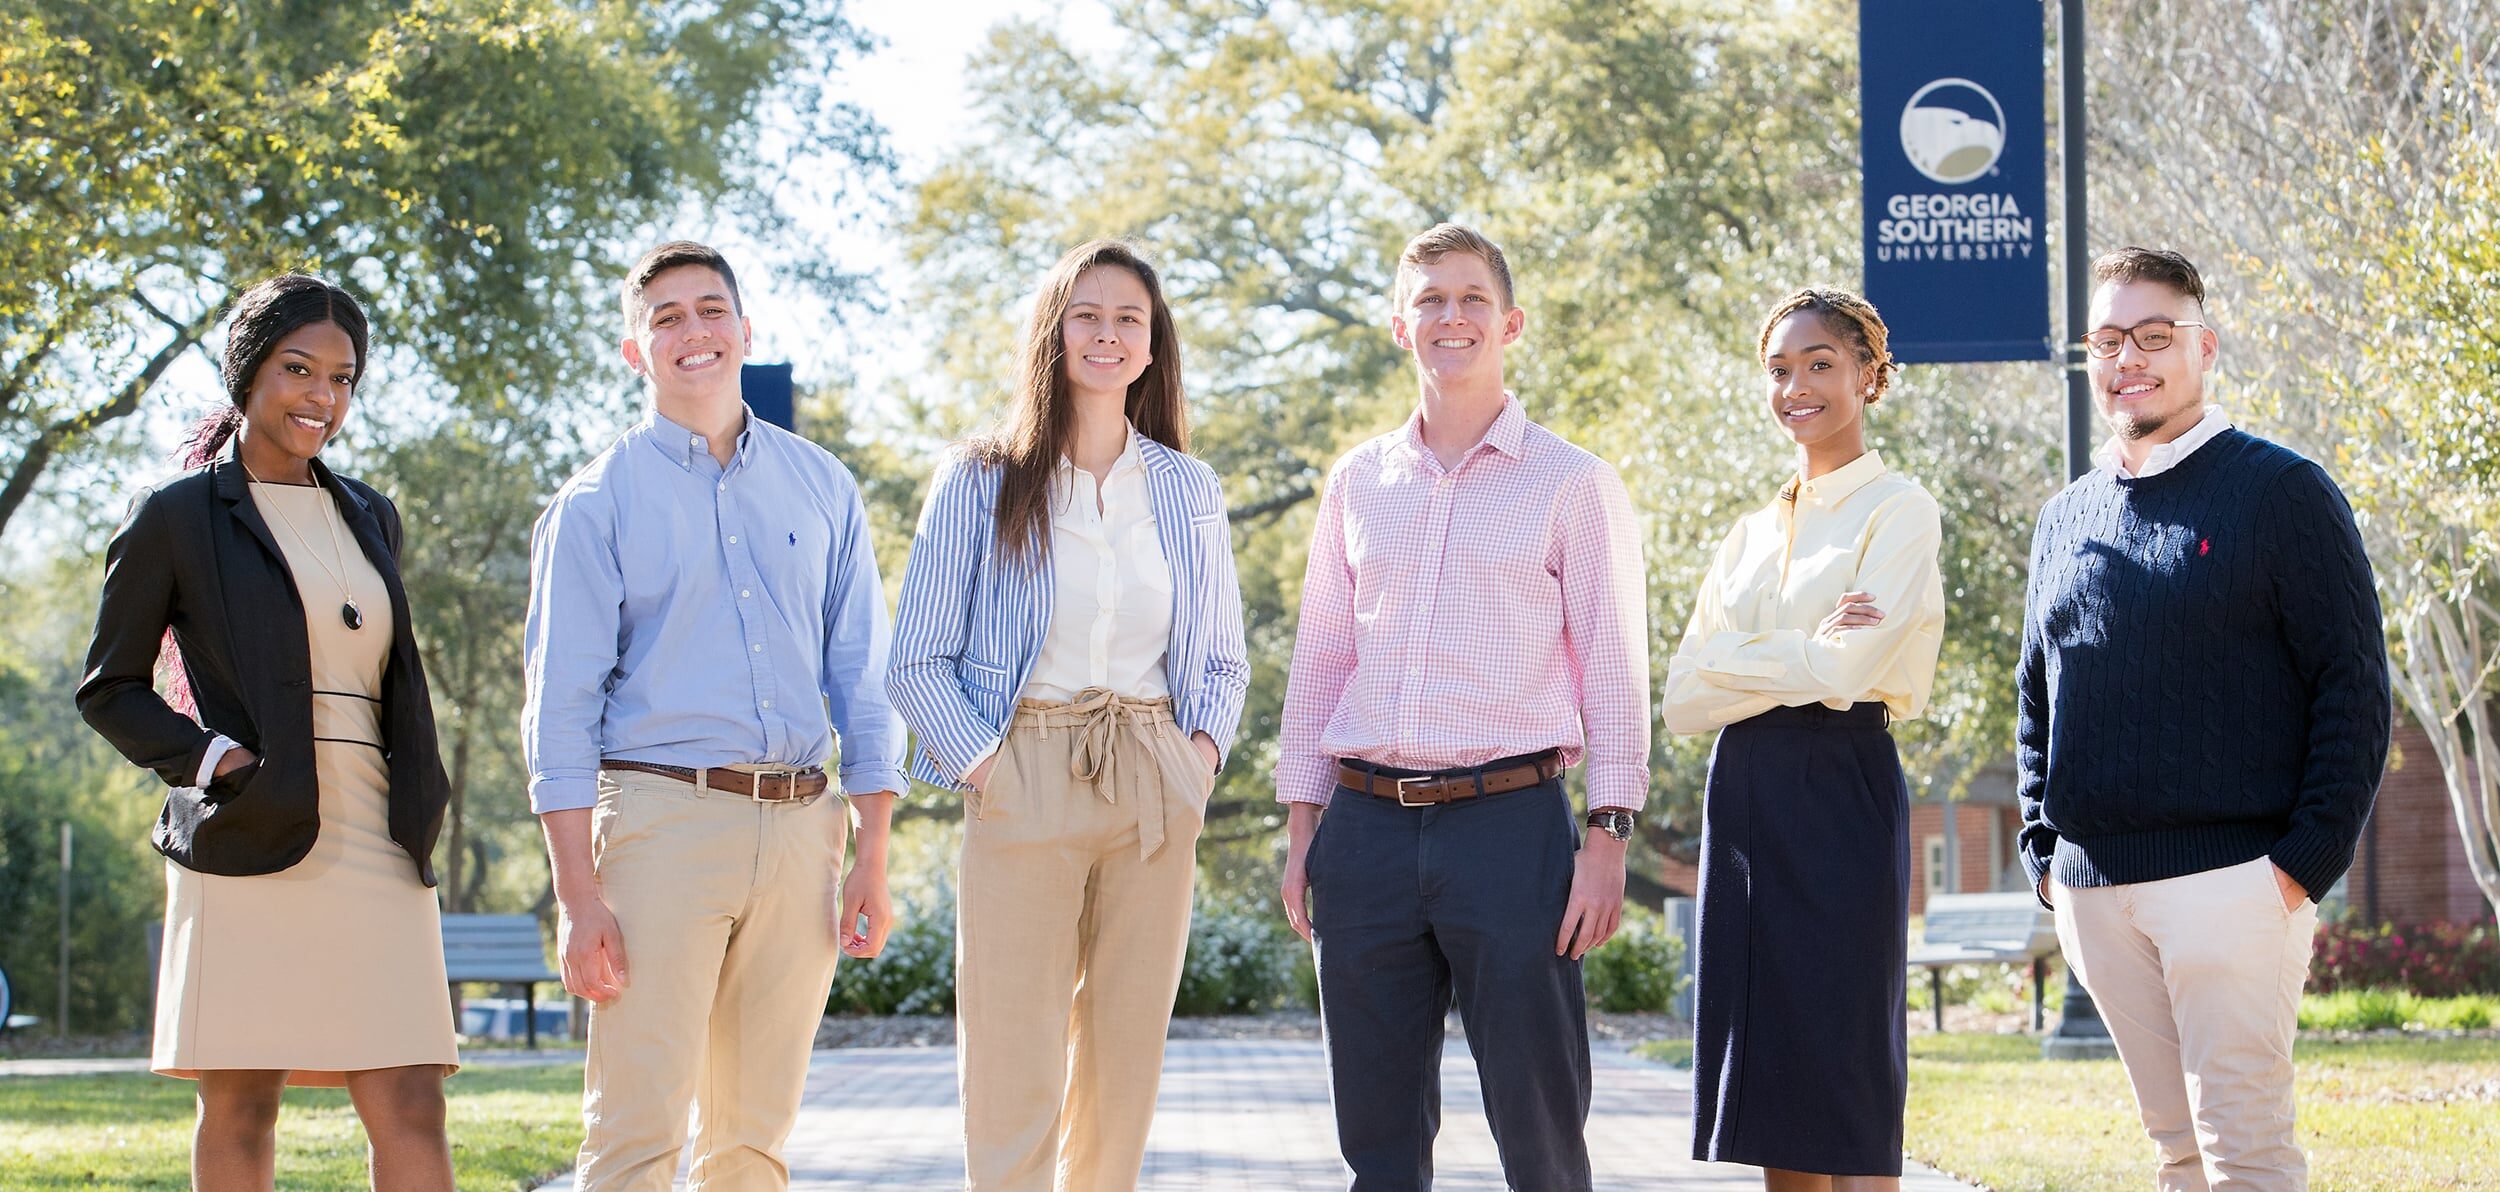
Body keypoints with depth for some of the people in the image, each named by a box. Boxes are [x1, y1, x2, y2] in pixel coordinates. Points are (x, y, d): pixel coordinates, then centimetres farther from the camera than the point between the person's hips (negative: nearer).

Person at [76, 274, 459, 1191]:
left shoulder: (369, 518, 19)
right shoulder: (177, 517, 4)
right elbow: (110, 688, 5)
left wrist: (420, 814, 14)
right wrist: (211, 759, -10)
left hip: (375, 855, 4)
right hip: (248, 847, -4)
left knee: (412, 1114, -5)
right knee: (238, 1115, -1)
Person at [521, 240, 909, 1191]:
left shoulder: (820, 486, 13)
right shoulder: (597, 502, 3)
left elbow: (862, 677, 13)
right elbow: (560, 710, -1)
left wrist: (872, 857, 5)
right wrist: (578, 897, -9)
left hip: (800, 825, 4)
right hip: (664, 817, -3)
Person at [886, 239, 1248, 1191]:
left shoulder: (1187, 489, 12)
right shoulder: (982, 483, 2)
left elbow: (1225, 660, 19)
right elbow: (917, 662, 2)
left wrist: (1203, 748, 1)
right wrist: (980, 761, -11)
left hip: (1153, 790, 3)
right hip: (1025, 786, -3)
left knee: (1124, 1072, 5)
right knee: (1013, 1085, -5)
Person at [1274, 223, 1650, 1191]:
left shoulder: (1573, 484, 3)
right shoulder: (1358, 483, 14)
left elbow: (1612, 672, 0)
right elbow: (1318, 660, 16)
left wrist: (1607, 837, -8)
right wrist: (1301, 826, 10)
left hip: (1509, 822, -3)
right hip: (1365, 826, 4)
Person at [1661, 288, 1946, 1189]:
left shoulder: (1898, 509, -1)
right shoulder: (1752, 532, 17)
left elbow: (1847, 669, -14)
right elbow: (1684, 697, 6)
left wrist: (1744, 659, -1)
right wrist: (1805, 654, -7)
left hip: (1839, 793, -6)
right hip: (1745, 799, 6)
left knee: (1848, 1089, -7)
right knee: (1772, 1091, 6)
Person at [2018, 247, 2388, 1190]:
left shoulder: (2281, 493, -1)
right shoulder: (2065, 519, 16)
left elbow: (2354, 687, -4)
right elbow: (2036, 698, 23)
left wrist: (2309, 856, -12)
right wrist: (2043, 849, 11)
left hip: (2229, 877, -5)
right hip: (2093, 892, 6)